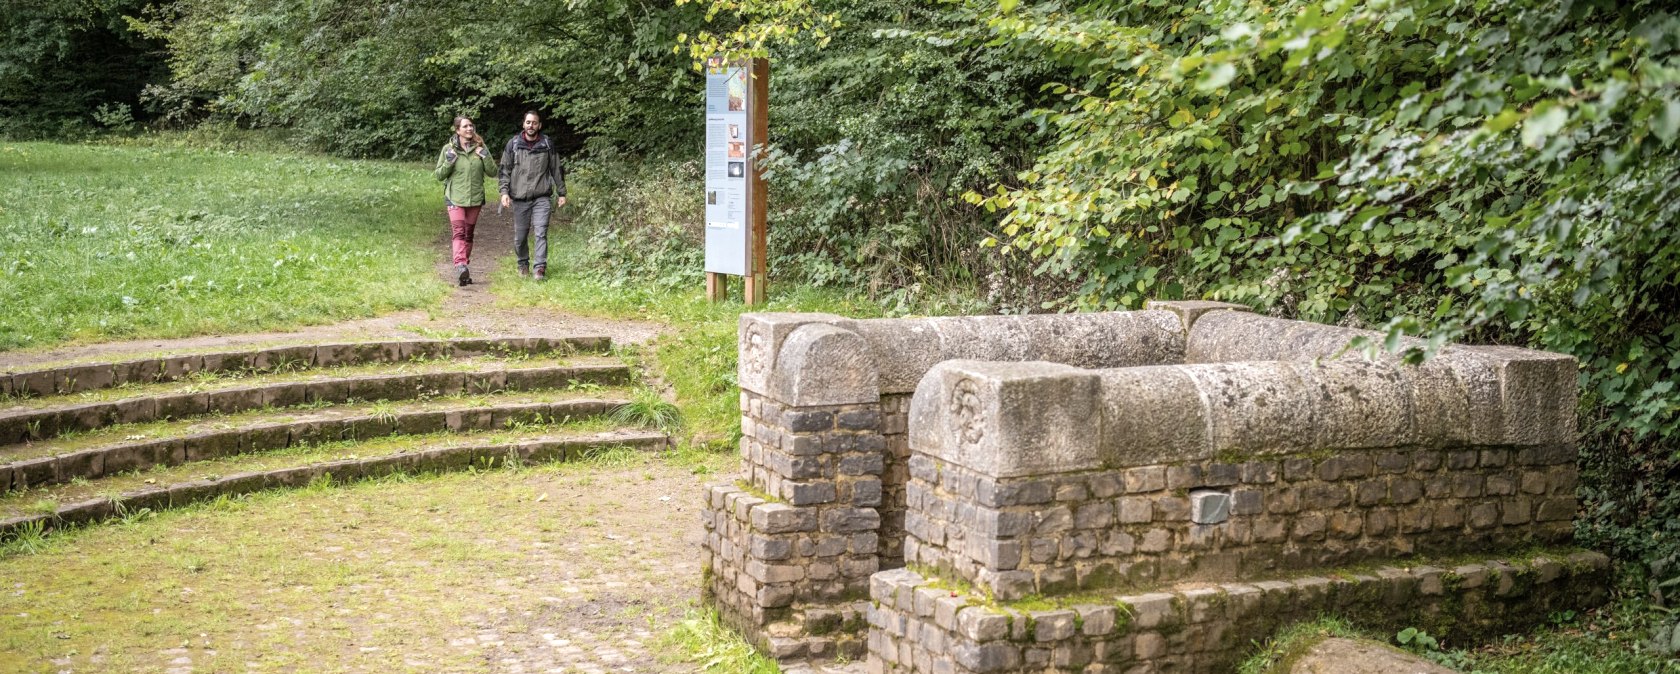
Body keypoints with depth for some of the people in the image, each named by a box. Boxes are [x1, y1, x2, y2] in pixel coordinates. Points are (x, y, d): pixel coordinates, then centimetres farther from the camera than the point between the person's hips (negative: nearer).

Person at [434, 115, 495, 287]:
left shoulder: (480, 148, 6)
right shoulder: (448, 149, 1)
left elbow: (492, 172, 5)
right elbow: (439, 175, 5)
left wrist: (486, 157, -11)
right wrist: (448, 163, -12)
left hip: (475, 198, 3)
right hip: (455, 197, -3)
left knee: (468, 234, 10)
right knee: (458, 232, -18)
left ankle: (463, 269, 19)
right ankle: (460, 266, -33)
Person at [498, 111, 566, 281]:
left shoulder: (547, 144, 4)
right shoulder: (513, 144, 3)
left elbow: (556, 169, 11)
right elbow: (505, 170, 4)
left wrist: (561, 193, 10)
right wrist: (504, 192, -7)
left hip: (542, 198, -1)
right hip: (519, 197, 1)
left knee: (541, 233, -12)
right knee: (520, 236, 7)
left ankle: (540, 267, -12)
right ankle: (523, 264, 26)